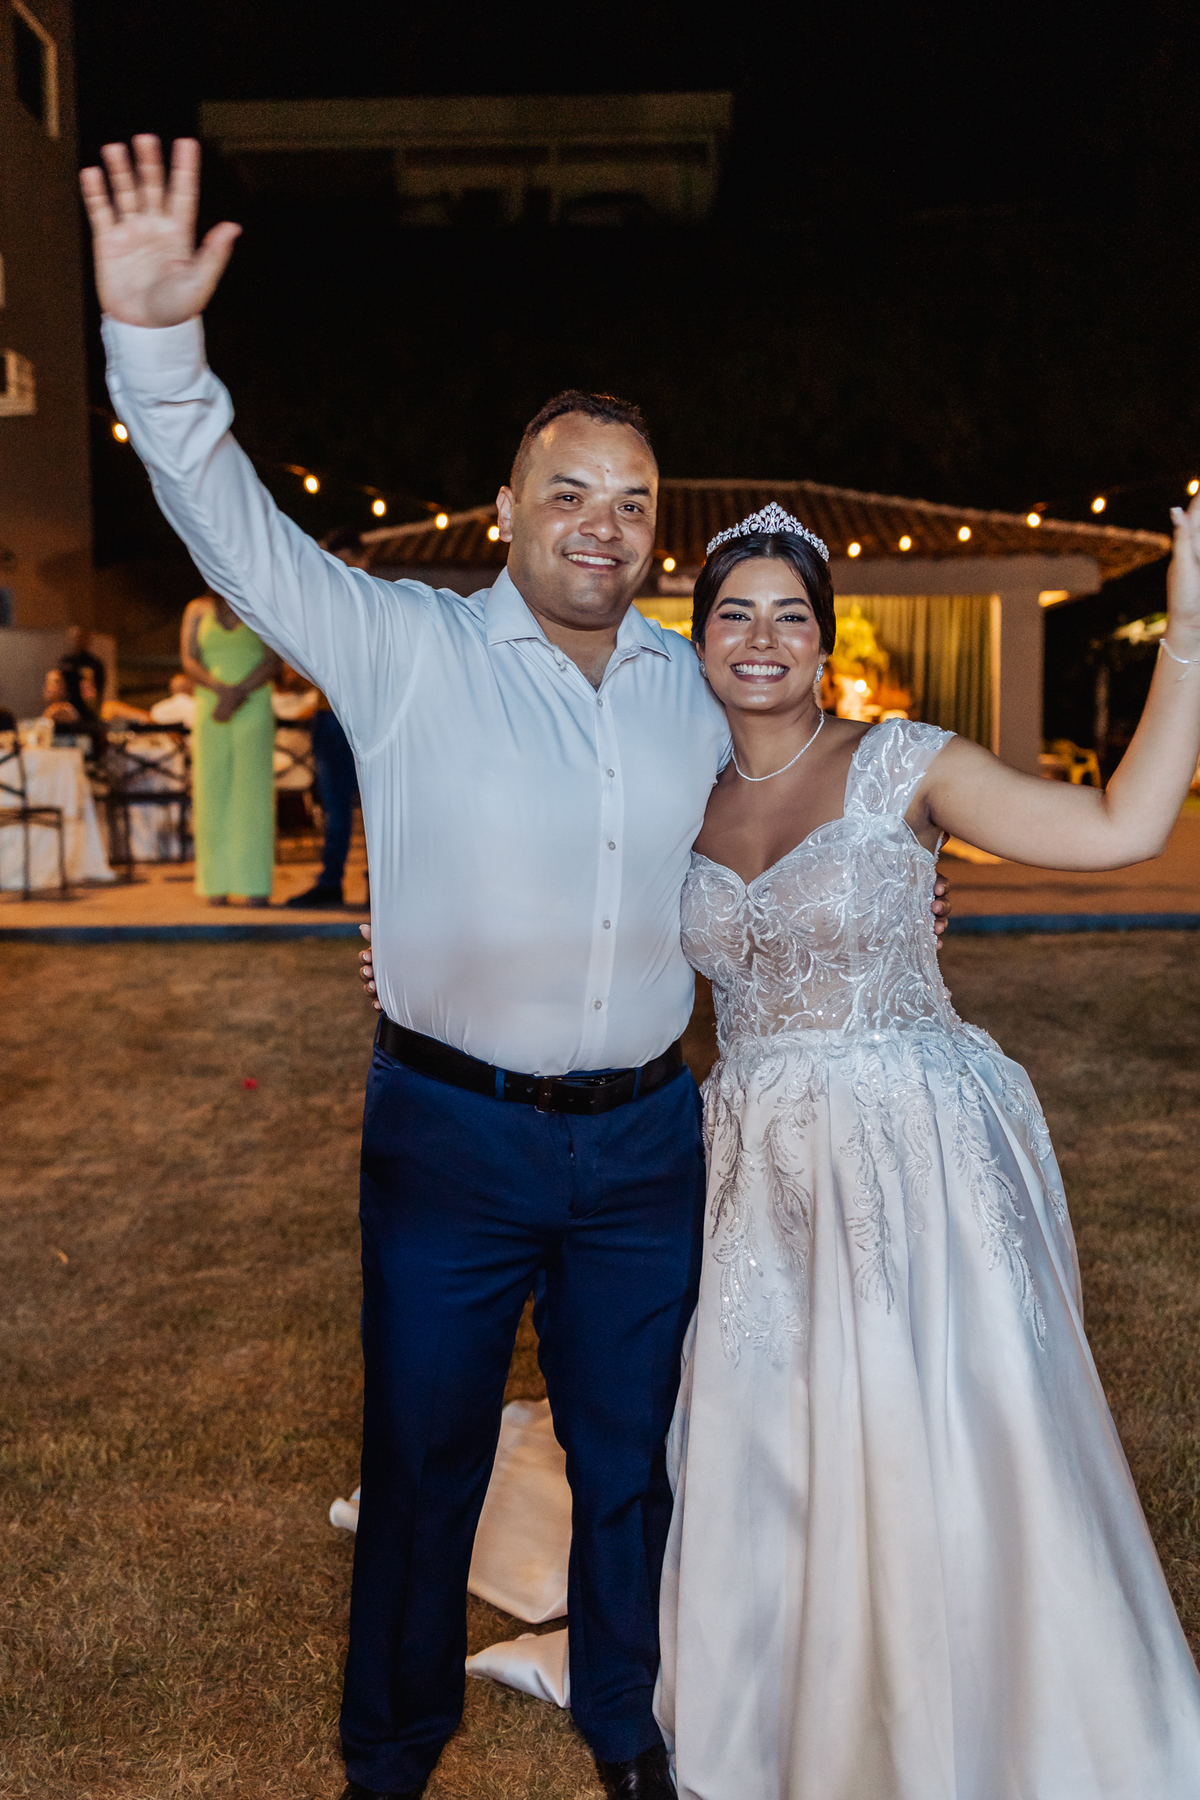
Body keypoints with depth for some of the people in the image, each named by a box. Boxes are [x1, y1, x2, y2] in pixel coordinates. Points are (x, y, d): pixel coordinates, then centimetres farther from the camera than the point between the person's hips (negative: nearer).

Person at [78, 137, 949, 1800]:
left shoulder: (697, 685, 4)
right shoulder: (410, 651, -7)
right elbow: (240, 530, -17)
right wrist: (156, 338, -30)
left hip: (645, 1136, 3)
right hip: (451, 1132, -3)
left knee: (630, 1455, 18)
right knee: (421, 1461, 14)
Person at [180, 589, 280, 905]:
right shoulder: (198, 610, 12)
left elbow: (273, 660, -3)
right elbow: (189, 660, 1)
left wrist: (239, 693, -18)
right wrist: (222, 689, -18)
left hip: (255, 713, -1)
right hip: (210, 712, 2)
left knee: (253, 792, -6)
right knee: (212, 793, -2)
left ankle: (256, 884, -5)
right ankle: (216, 884, 0)